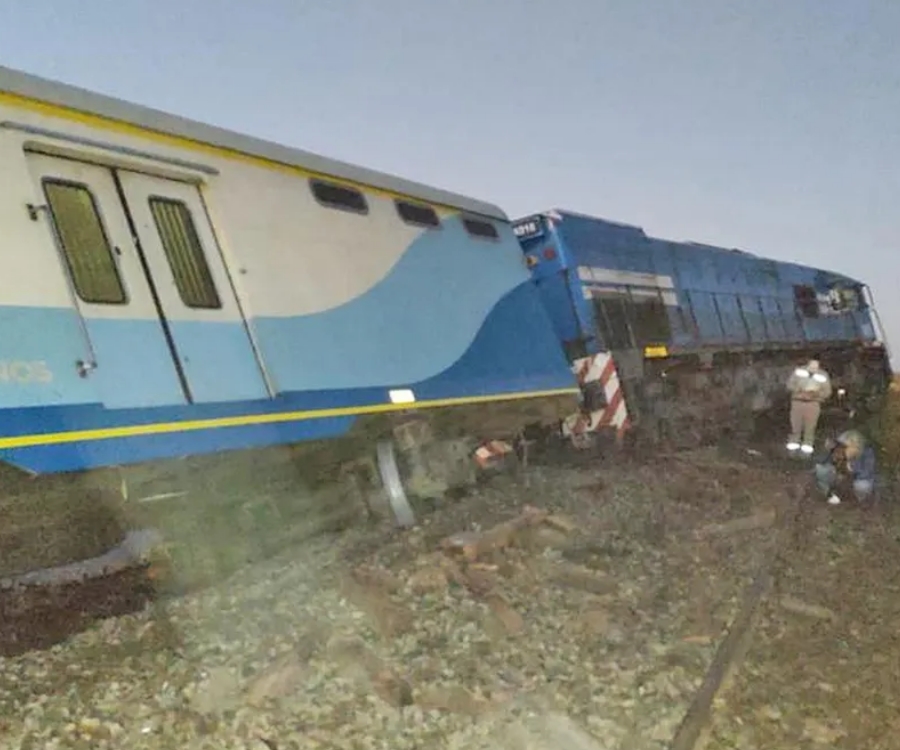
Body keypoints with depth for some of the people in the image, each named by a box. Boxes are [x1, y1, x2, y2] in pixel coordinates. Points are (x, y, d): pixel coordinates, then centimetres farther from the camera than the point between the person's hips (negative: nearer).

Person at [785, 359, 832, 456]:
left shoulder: (823, 375, -1)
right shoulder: (799, 371, 0)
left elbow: (827, 392, 0)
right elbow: (790, 384, 0)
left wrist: (816, 394, -19)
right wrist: (800, 390, -17)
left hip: (813, 403, 0)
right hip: (797, 401, 1)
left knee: (810, 427, 0)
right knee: (795, 426, 5)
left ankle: (807, 449, 11)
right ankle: (793, 446, 18)